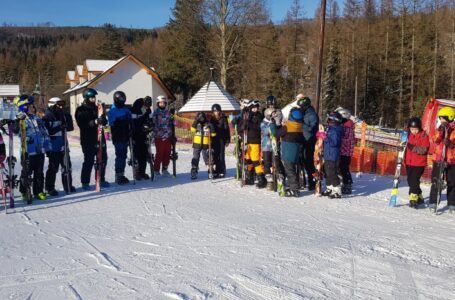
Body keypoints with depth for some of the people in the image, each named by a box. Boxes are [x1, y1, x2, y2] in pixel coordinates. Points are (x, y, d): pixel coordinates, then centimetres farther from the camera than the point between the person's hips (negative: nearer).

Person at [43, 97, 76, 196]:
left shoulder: (62, 116, 12)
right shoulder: (47, 118, -8)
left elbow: (70, 127, 10)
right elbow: (47, 131, -18)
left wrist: (67, 117, -4)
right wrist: (60, 127, -22)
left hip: (63, 146, 6)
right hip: (53, 147, -6)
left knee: (67, 166, 8)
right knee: (53, 167, -2)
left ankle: (68, 186, 19)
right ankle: (50, 188, 9)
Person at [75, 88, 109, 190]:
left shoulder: (97, 108, 15)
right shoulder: (80, 110, -3)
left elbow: (105, 122, 14)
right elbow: (82, 124, -16)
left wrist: (102, 119, -9)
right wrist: (95, 122, -28)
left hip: (100, 138, 6)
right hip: (88, 140, -6)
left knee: (103, 159, 9)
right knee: (89, 161, -6)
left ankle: (101, 180, 23)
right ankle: (85, 183, 4)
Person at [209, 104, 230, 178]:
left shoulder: (223, 118, -3)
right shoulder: (212, 119, 10)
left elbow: (227, 129, -4)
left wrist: (227, 140, -8)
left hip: (221, 139, -4)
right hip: (214, 140, 4)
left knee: (221, 156, -4)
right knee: (215, 156, 5)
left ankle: (222, 172, 2)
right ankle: (217, 171, 12)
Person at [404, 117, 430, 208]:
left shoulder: (423, 135, -9)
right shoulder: (409, 135, 10)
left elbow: (424, 149, -19)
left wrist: (414, 148, -28)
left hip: (419, 163, -7)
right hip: (409, 162, 7)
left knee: (414, 180, -16)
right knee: (410, 180, 12)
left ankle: (413, 199, -14)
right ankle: (419, 197, 27)